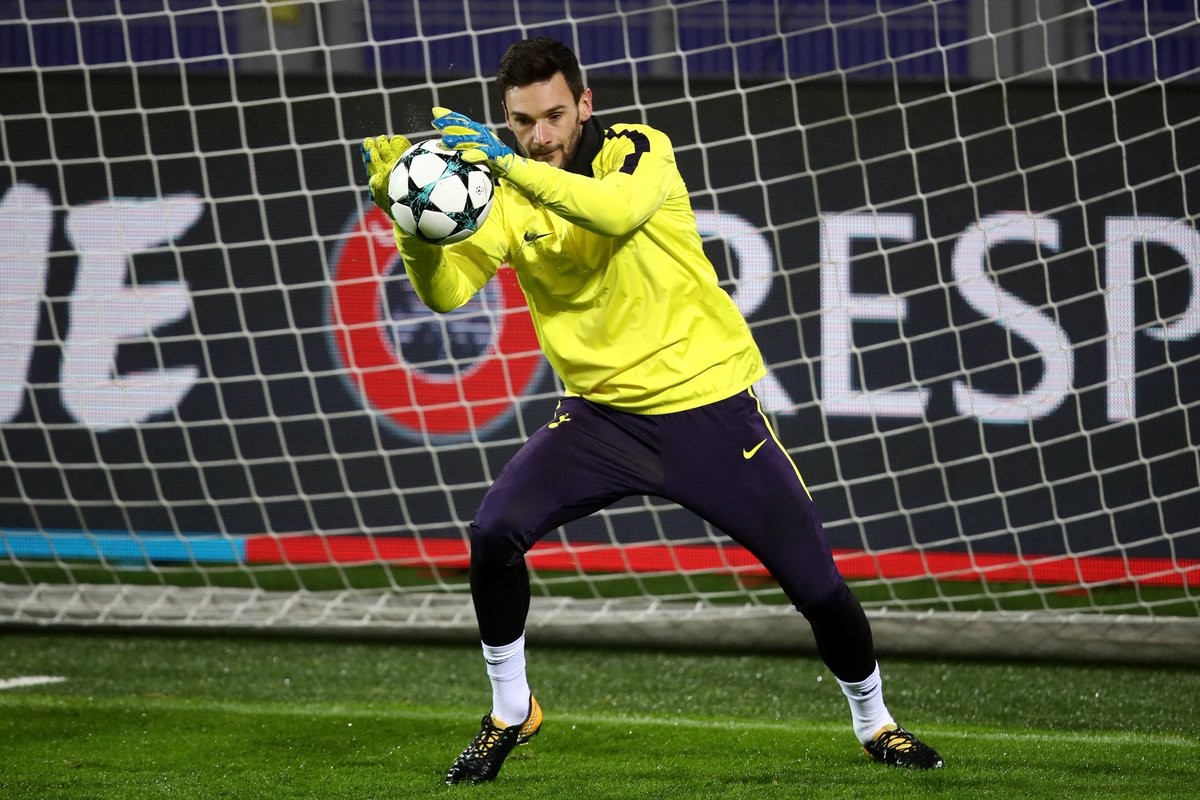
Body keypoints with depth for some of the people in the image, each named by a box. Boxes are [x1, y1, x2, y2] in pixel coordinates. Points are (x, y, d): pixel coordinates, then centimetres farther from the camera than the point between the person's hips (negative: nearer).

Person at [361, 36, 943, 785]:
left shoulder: (640, 151, -14)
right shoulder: (508, 194, -4)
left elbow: (618, 210, -38)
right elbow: (446, 290, -18)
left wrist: (508, 163, -45)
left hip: (709, 405, -3)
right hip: (603, 414, 3)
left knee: (814, 576, -3)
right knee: (494, 533, -19)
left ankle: (875, 722, 24)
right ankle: (510, 712, 3)